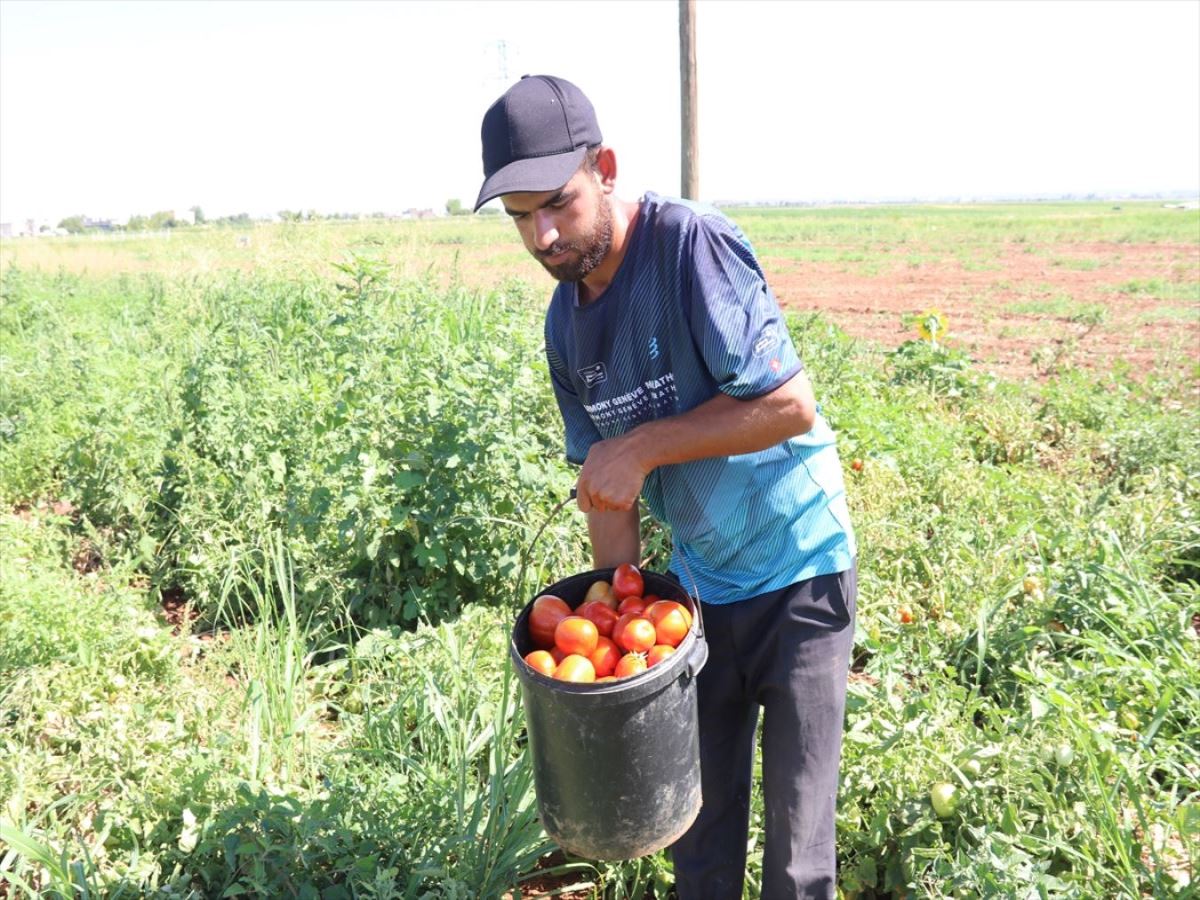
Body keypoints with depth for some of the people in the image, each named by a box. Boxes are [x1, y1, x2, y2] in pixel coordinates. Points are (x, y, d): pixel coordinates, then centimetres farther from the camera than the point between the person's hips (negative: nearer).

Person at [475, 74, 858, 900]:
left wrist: (642, 447, -24)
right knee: (698, 807, 17)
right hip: (698, 580, 6)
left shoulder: (693, 244, -21)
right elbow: (607, 485, 4)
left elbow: (792, 406, -25)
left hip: (797, 571, -5)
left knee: (798, 821, 8)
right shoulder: (565, 324, 0)